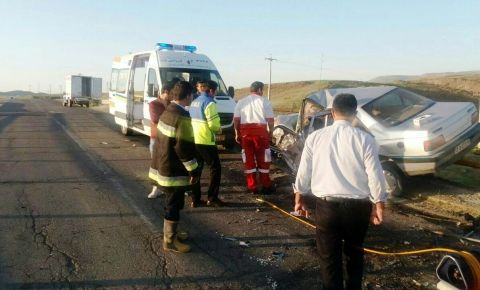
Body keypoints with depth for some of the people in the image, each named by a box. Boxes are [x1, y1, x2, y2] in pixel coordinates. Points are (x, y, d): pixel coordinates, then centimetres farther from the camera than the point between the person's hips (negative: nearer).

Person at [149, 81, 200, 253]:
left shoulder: (168, 111, 9)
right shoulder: (182, 117, -21)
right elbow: (184, 147, -23)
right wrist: (194, 170, -15)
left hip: (163, 166, 10)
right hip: (174, 170, -10)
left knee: (172, 203, 21)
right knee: (174, 205, 1)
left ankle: (170, 233, 35)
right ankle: (170, 241, 10)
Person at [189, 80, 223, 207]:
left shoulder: (194, 102, 14)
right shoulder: (209, 103, -11)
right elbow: (213, 124, -18)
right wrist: (219, 129, 4)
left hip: (193, 140, 8)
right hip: (205, 141, -8)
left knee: (196, 169, 11)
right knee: (215, 168, 4)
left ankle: (195, 199, 13)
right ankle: (212, 198, 4)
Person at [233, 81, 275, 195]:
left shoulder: (241, 102, 12)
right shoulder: (265, 101, 3)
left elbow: (236, 119, 6)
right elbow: (270, 119, -2)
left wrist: (237, 133, 13)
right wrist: (270, 132, 9)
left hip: (245, 131, 3)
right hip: (260, 130, -3)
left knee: (248, 159, 9)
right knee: (263, 159, 8)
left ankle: (252, 187, 12)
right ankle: (266, 186, 15)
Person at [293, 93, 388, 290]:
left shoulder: (315, 137, -3)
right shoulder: (365, 139, -7)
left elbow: (304, 171, 3)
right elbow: (375, 175, -5)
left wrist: (299, 197, 17)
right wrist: (378, 205, 8)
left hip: (326, 204, 0)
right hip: (357, 205, 1)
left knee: (329, 256, 11)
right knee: (354, 252, 23)